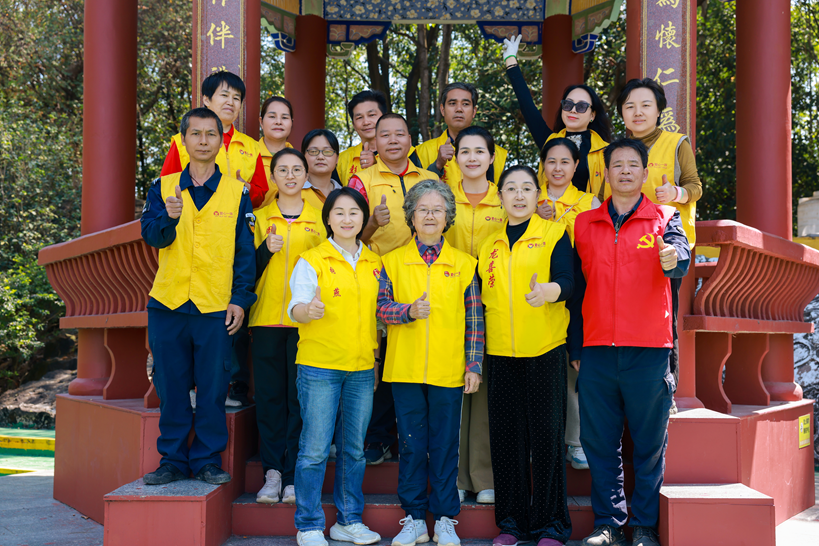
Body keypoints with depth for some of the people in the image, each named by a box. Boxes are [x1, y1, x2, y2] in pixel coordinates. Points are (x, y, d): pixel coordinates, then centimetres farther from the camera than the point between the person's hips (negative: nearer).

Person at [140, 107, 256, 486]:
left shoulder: (237, 192, 5)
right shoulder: (163, 187, 8)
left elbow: (245, 251, 4)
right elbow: (151, 235, -5)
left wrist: (240, 299, -4)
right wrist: (169, 217, -26)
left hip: (217, 308, -1)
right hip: (168, 305, 1)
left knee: (213, 389, 3)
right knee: (171, 388, 7)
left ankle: (208, 460, 15)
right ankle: (173, 460, 19)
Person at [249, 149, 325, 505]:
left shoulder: (319, 219, 10)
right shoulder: (260, 217, 11)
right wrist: (266, 249, -9)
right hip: (266, 319, 1)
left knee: (301, 398, -2)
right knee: (269, 397, 1)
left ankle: (294, 476, 6)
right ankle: (272, 472, 9)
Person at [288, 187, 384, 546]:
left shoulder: (374, 264, 12)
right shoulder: (312, 260, -1)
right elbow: (296, 307, -13)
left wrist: (375, 362, 13)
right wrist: (307, 310, -36)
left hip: (362, 370, 4)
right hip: (319, 367, -4)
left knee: (354, 448, 9)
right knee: (315, 449, -3)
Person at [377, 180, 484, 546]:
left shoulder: (463, 264, 6)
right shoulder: (393, 261, 6)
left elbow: (474, 318, 6)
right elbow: (380, 306, 0)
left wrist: (474, 365, 1)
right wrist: (409, 311, -19)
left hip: (449, 371, 0)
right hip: (405, 369, 0)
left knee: (445, 445, 5)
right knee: (411, 445, 7)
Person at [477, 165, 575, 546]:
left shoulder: (554, 233, 3)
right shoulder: (489, 243, 15)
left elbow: (567, 281, -10)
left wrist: (549, 290, -33)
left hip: (545, 349, -3)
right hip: (500, 351, 4)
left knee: (546, 434, -1)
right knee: (506, 436, 6)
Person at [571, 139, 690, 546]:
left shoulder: (663, 219, 5)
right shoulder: (584, 223, 11)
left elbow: (682, 259, -14)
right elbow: (579, 286, 13)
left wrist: (672, 260, -39)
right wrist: (575, 345, 10)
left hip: (648, 349, -2)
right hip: (597, 350, 2)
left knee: (649, 443, 5)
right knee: (599, 441, 6)